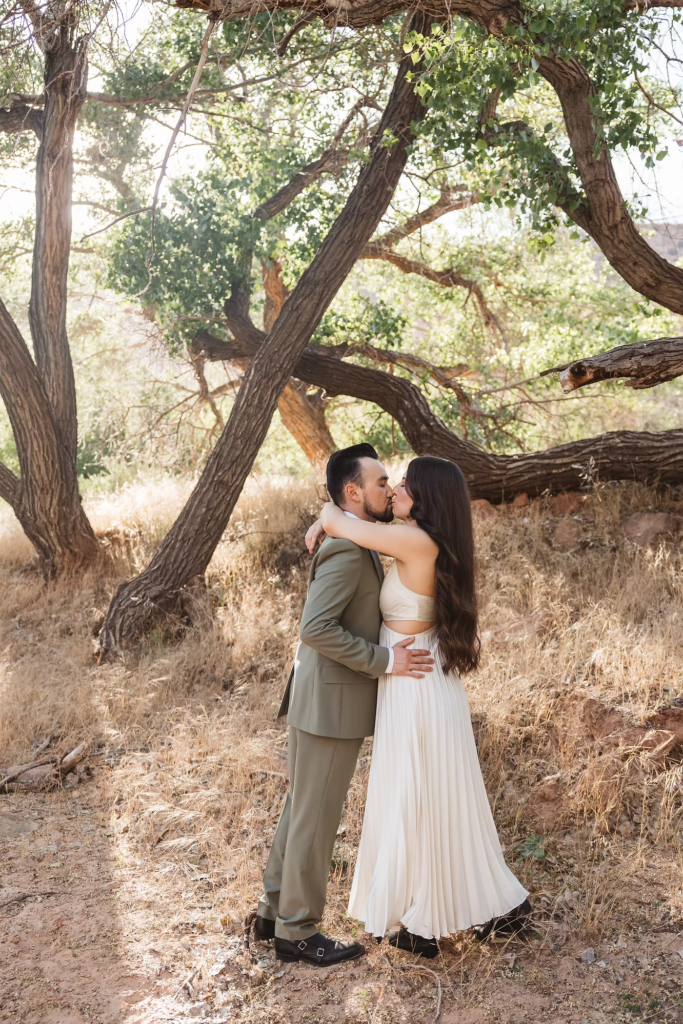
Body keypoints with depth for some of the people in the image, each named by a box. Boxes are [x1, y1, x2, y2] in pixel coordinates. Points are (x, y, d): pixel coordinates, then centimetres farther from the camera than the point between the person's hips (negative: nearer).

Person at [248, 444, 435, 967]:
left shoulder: (355, 545, 12)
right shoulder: (346, 549, -20)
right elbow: (316, 628, -28)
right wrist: (384, 661, -23)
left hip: (320, 700, 10)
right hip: (333, 703, -10)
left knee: (302, 809, 19)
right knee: (316, 817, 3)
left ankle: (274, 910, 31)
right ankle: (298, 932, 17)